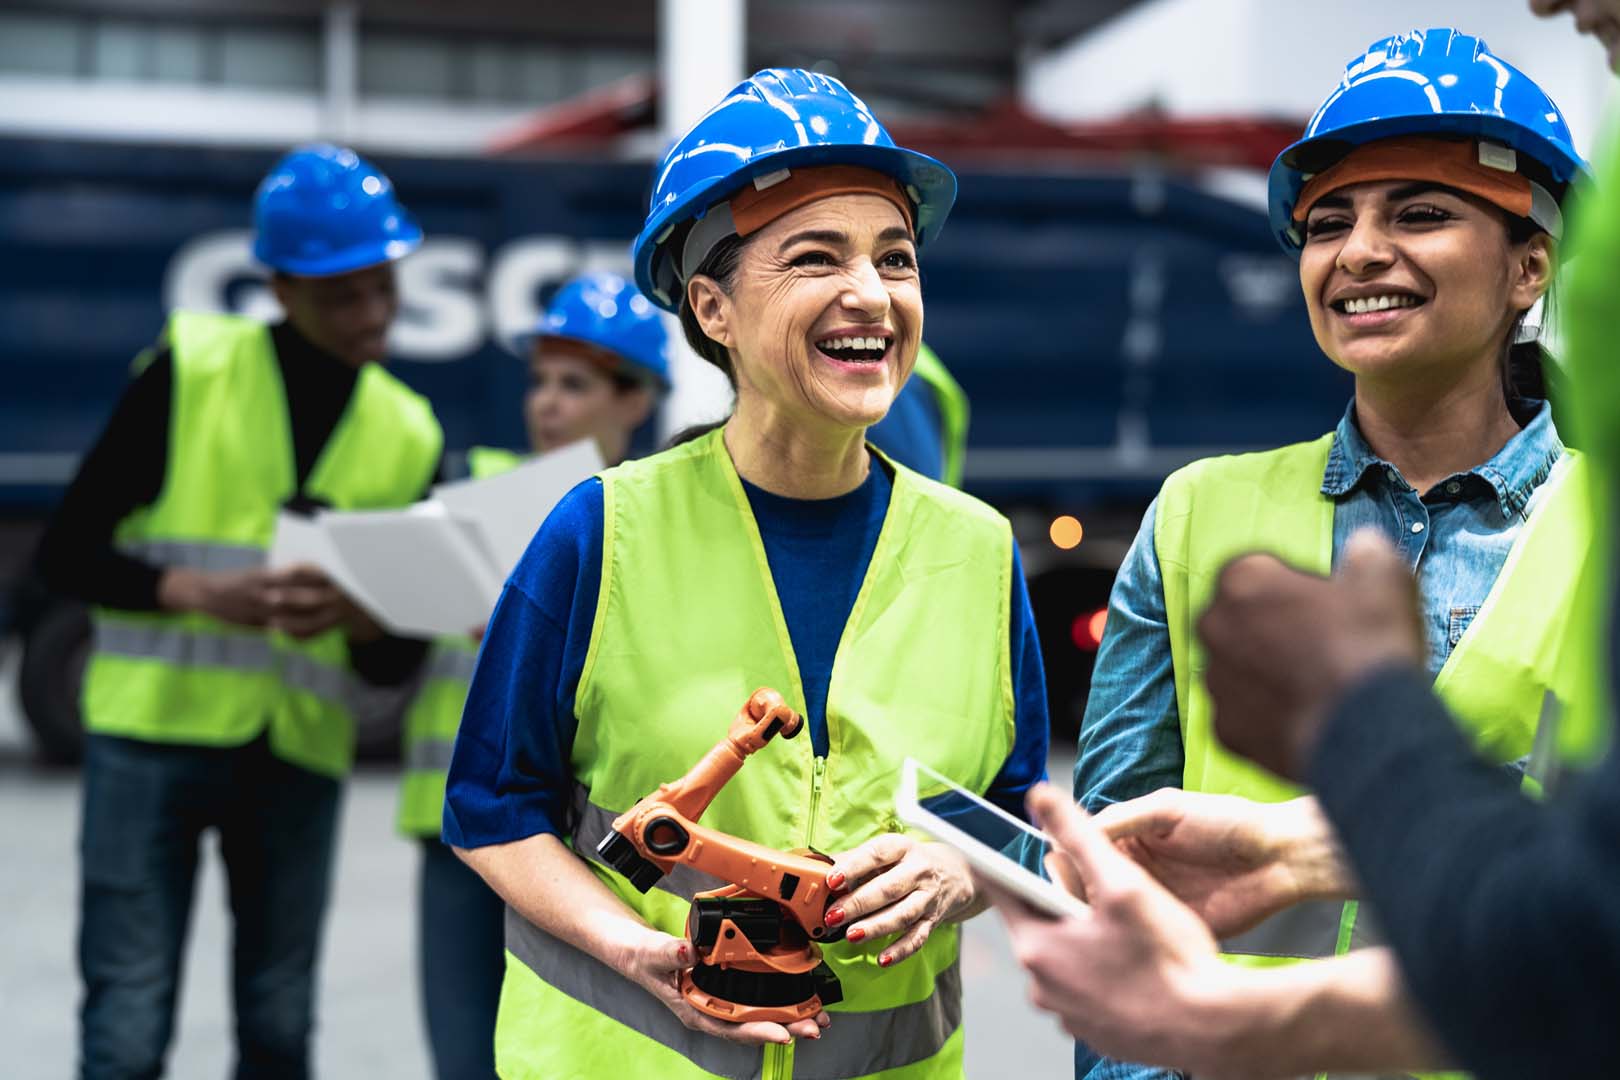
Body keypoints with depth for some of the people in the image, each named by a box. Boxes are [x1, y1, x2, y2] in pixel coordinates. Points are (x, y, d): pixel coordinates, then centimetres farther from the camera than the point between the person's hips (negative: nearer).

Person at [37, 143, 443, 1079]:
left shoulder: (410, 434, 6)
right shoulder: (188, 371, -2)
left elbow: (399, 659, 9)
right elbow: (69, 552, -2)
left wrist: (362, 620, -15)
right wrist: (202, 592, -19)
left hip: (299, 754, 3)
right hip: (154, 730, -3)